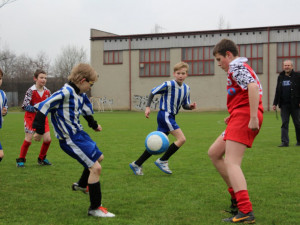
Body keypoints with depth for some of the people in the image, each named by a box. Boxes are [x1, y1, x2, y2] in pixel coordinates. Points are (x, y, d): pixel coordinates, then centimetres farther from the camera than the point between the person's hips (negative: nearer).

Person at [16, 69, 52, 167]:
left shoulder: (47, 92, 0)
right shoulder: (31, 91, -15)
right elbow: (25, 106, -20)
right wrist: (36, 109, -30)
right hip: (31, 116, -5)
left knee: (47, 139, -2)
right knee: (28, 139, -7)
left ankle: (41, 158, 20)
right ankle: (21, 160, 10)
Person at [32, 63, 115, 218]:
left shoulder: (80, 94, 7)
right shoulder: (66, 92, -22)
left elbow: (85, 110, 27)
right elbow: (43, 107, -22)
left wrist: (94, 125, 42)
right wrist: (39, 131, -19)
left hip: (79, 133, 10)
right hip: (71, 139, -10)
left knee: (99, 157, 25)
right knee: (95, 168, -11)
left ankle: (81, 185, 46)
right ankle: (95, 208, -1)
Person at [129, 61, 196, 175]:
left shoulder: (186, 88, 7)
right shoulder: (169, 85, -13)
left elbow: (185, 105, 15)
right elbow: (153, 92, -4)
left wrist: (190, 106, -7)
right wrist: (148, 107, -9)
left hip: (170, 117, 8)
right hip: (165, 115, -8)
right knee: (181, 139, -15)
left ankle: (137, 164, 18)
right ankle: (162, 161, -3)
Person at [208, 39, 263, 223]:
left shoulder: (236, 67, -6)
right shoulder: (243, 68, 26)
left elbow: (253, 87, -23)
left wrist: (253, 117, -27)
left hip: (243, 116, -10)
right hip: (242, 118, 10)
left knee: (231, 163, -17)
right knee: (214, 153, 15)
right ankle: (237, 197, 15)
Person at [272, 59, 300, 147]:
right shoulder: (280, 77, 13)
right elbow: (277, 91, 17)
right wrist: (275, 103, 13)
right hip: (284, 104, 4)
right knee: (284, 123, 0)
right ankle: (285, 142, 1)